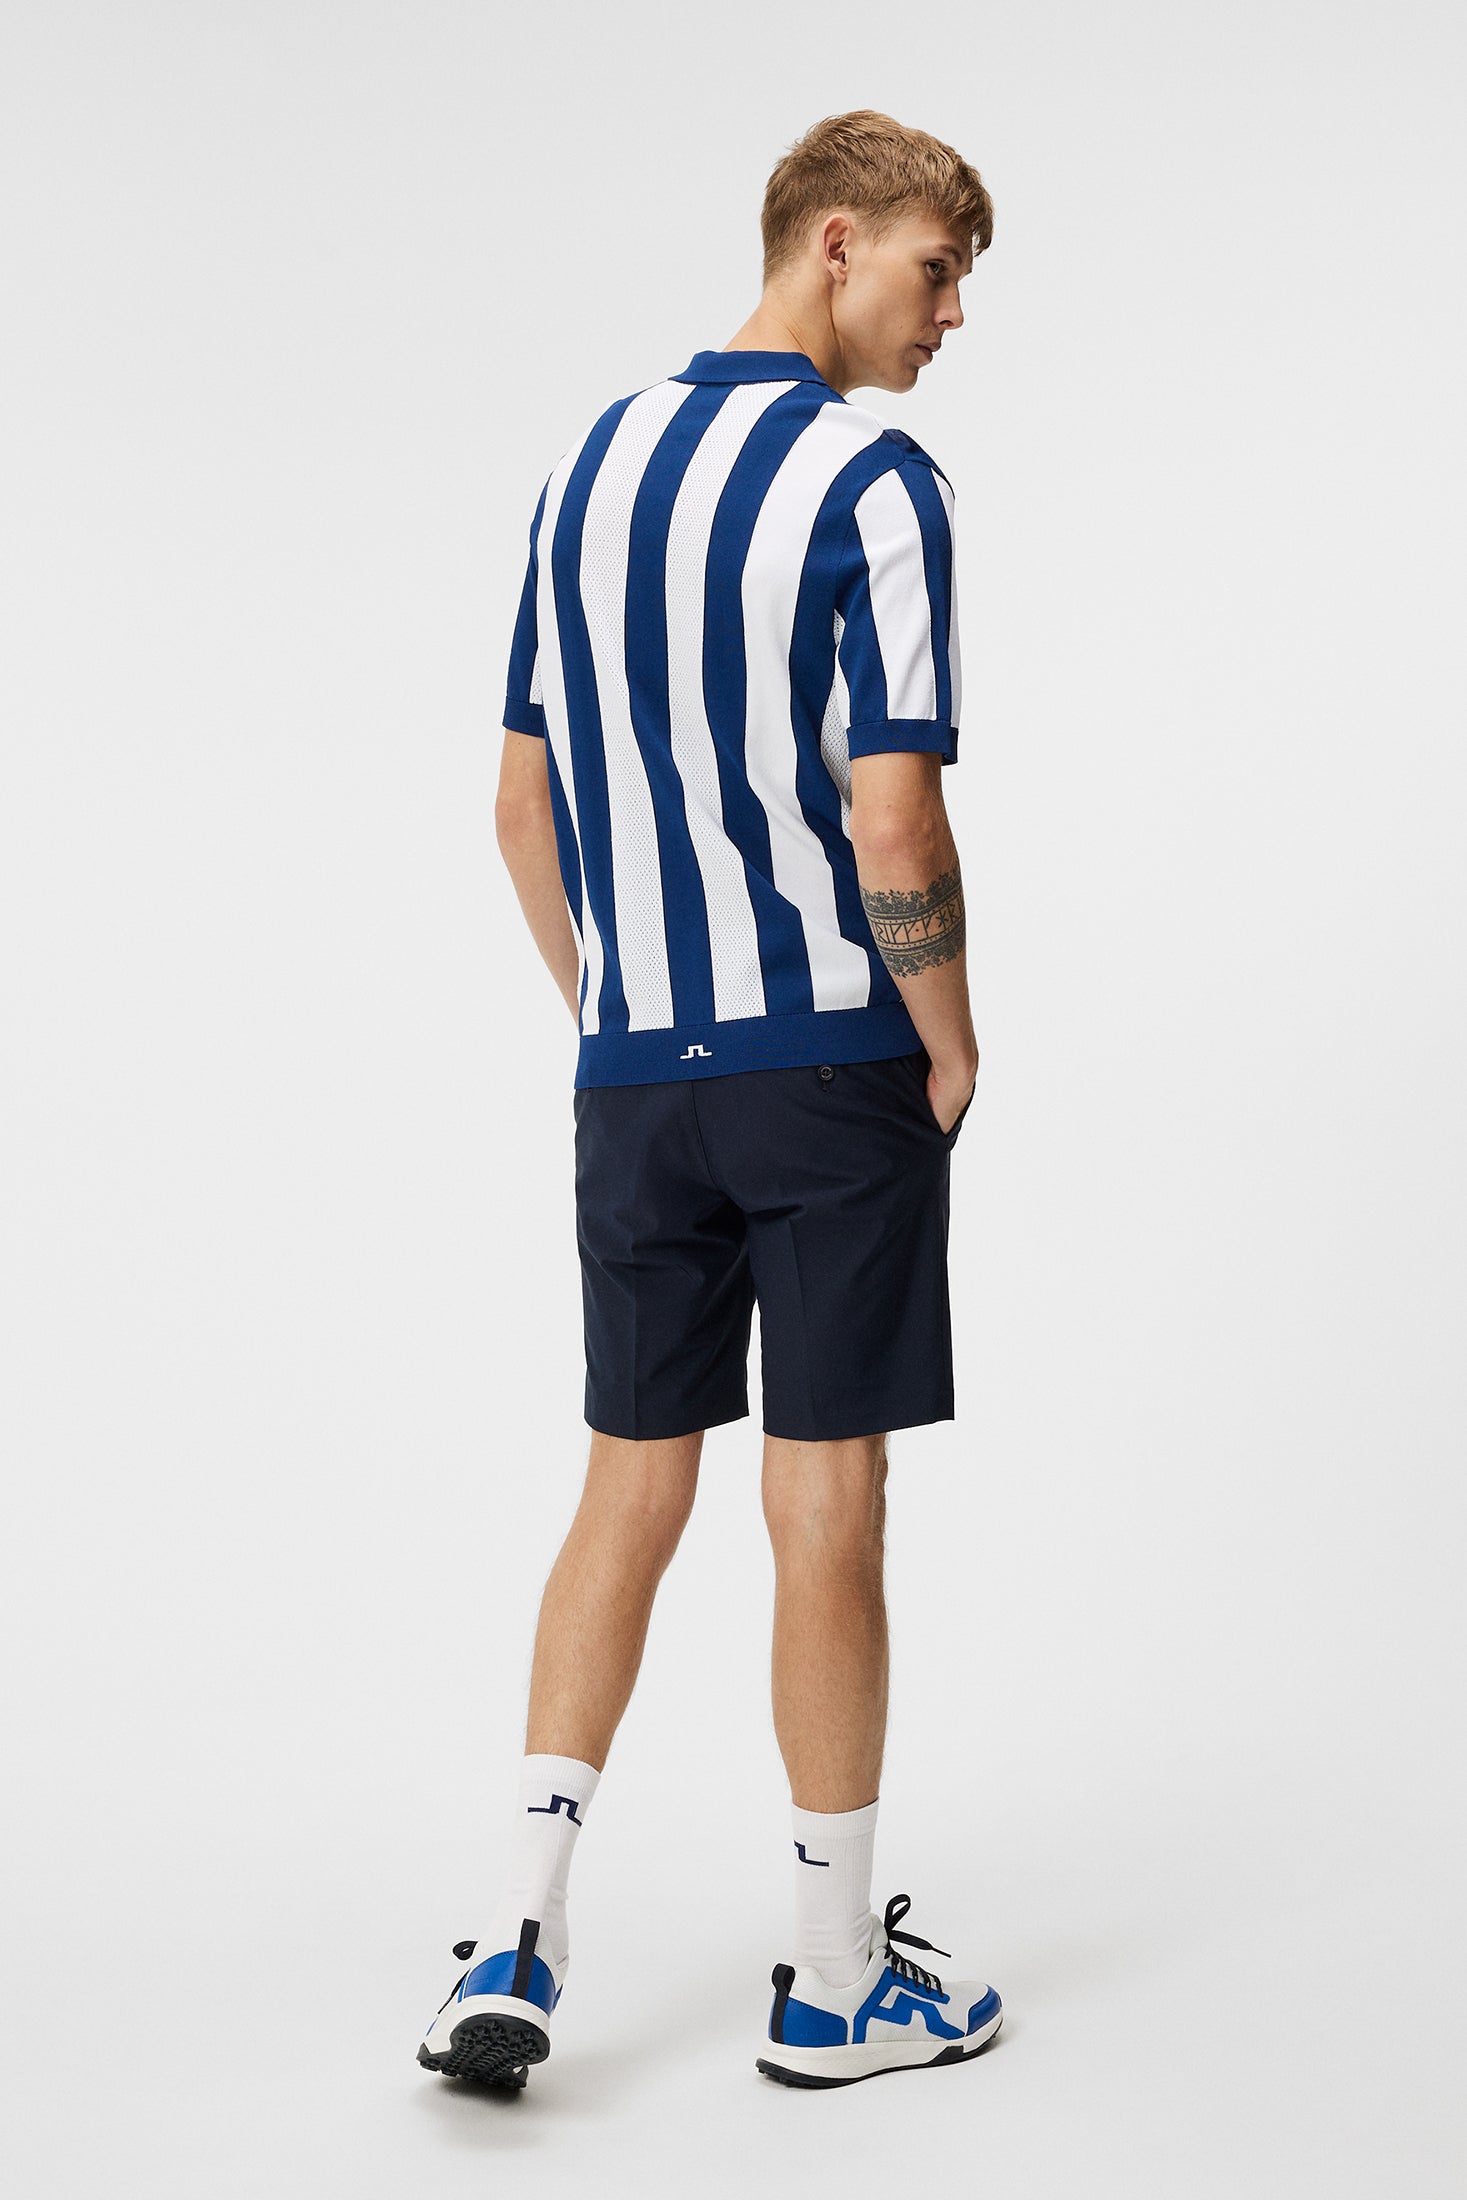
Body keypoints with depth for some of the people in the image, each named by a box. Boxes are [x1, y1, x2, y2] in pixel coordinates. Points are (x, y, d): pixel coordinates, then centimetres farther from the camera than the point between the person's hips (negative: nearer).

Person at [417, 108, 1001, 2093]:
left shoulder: (590, 465, 10)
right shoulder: (875, 481, -12)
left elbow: (524, 804, 12)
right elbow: (891, 831, -19)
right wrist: (953, 1043, -4)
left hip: (635, 1080, 6)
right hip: (834, 1067, -6)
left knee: (631, 1490, 13)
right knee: (825, 1511, 3)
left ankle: (519, 1944, 9)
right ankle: (836, 1980, 16)